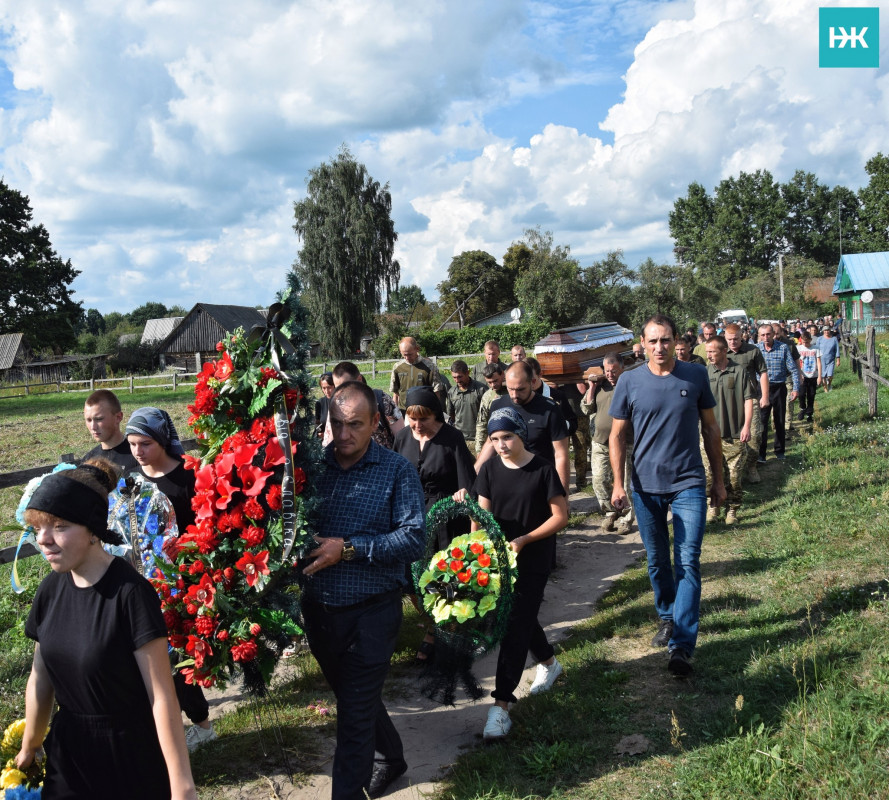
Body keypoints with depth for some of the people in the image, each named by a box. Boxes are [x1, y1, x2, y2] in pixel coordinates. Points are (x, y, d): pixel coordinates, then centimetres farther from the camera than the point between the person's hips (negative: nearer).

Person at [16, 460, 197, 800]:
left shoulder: (130, 592, -24)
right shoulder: (52, 587, -5)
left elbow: (161, 695, -23)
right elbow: (40, 678, 7)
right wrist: (29, 747, 17)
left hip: (132, 755, -5)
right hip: (68, 750, 6)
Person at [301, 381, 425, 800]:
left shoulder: (397, 471, -11)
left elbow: (415, 538, -19)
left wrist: (349, 548, -24)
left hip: (371, 612, -5)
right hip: (318, 608, 5)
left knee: (355, 712, 1)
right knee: (351, 696, 24)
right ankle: (392, 757, 49)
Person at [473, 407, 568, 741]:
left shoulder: (542, 470, -12)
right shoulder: (490, 469, 0)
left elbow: (561, 516, -10)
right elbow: (482, 514, 2)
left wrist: (523, 540, -17)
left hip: (533, 560, -5)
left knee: (515, 626, -9)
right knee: (522, 617, 18)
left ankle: (501, 705, -5)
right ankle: (549, 662, 47)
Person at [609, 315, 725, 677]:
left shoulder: (696, 376, -1)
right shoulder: (629, 382, -2)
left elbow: (710, 428, 7)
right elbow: (617, 435, 3)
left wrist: (719, 480, 9)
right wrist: (618, 483, -6)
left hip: (689, 484, -1)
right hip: (646, 486, 1)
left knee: (687, 563, -6)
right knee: (657, 562, 14)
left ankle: (681, 646, -5)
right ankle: (668, 618, 36)